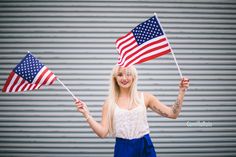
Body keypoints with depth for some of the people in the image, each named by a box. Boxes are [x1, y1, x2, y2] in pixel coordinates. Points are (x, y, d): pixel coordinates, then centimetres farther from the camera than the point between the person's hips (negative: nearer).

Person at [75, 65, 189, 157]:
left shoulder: (145, 97, 1)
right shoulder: (109, 103, 0)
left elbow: (172, 114, 0)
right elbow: (103, 133, -5)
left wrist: (181, 91, -8)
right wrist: (86, 113, -14)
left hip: (145, 147, 1)